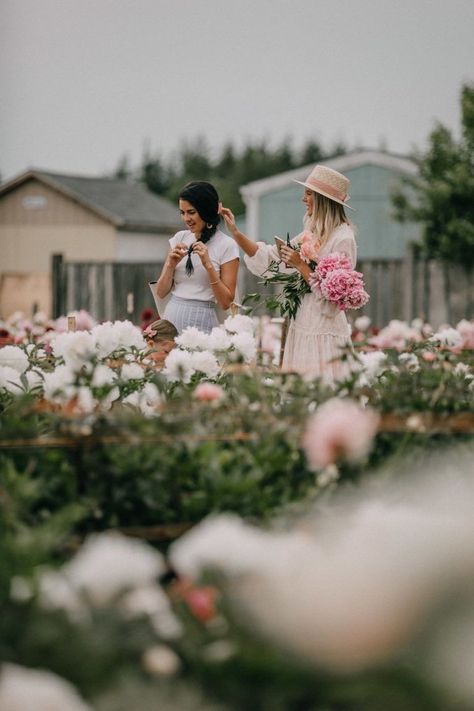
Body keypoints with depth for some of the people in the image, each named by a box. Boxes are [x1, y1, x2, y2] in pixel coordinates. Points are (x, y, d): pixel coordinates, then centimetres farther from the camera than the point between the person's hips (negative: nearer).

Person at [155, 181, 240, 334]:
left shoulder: (227, 245, -4)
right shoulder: (179, 238, 10)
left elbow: (226, 302, -7)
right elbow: (161, 293, 10)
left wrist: (208, 265, -15)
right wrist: (171, 264, -6)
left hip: (201, 322, -4)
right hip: (171, 318, 4)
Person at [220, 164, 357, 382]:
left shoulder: (342, 239, -12)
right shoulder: (310, 235, 13)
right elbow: (268, 257, 18)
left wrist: (300, 265, -15)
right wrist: (235, 232, 13)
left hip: (323, 334, -8)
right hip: (301, 328, 8)